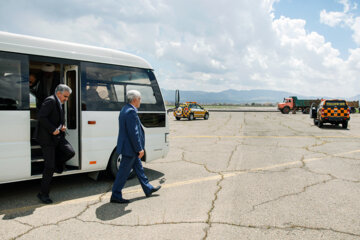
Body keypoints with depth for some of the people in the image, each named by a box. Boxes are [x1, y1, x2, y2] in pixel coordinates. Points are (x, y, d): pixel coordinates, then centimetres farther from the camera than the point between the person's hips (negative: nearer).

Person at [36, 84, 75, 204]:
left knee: (70, 152, -10)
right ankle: (43, 194, 10)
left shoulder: (60, 104, 14)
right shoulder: (50, 101, -13)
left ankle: (57, 163, 19)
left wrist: (62, 126, 5)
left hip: (57, 136, 8)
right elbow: (41, 117, -23)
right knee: (49, 167, -3)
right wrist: (53, 129, -23)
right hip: (47, 138, -8)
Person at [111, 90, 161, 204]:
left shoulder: (125, 109, 11)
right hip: (129, 148, -11)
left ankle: (148, 189, 33)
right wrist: (140, 149, -19)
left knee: (138, 168, 19)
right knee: (123, 172, 0)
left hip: (129, 148, 11)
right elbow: (133, 133, -24)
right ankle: (115, 196, 11)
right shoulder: (131, 112, -21)